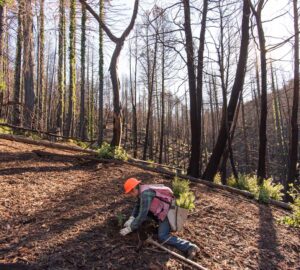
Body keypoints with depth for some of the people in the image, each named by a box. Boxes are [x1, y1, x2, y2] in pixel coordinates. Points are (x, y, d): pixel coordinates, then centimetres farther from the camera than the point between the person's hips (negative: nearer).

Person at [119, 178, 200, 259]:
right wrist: (131, 219, 4)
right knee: (144, 209, 16)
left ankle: (189, 247, -17)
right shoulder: (142, 190, 6)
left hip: (168, 212, -10)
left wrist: (130, 229, -13)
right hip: (163, 209, 10)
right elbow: (138, 206, 19)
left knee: (162, 237, -13)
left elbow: (142, 215, -23)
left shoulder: (145, 194, -23)